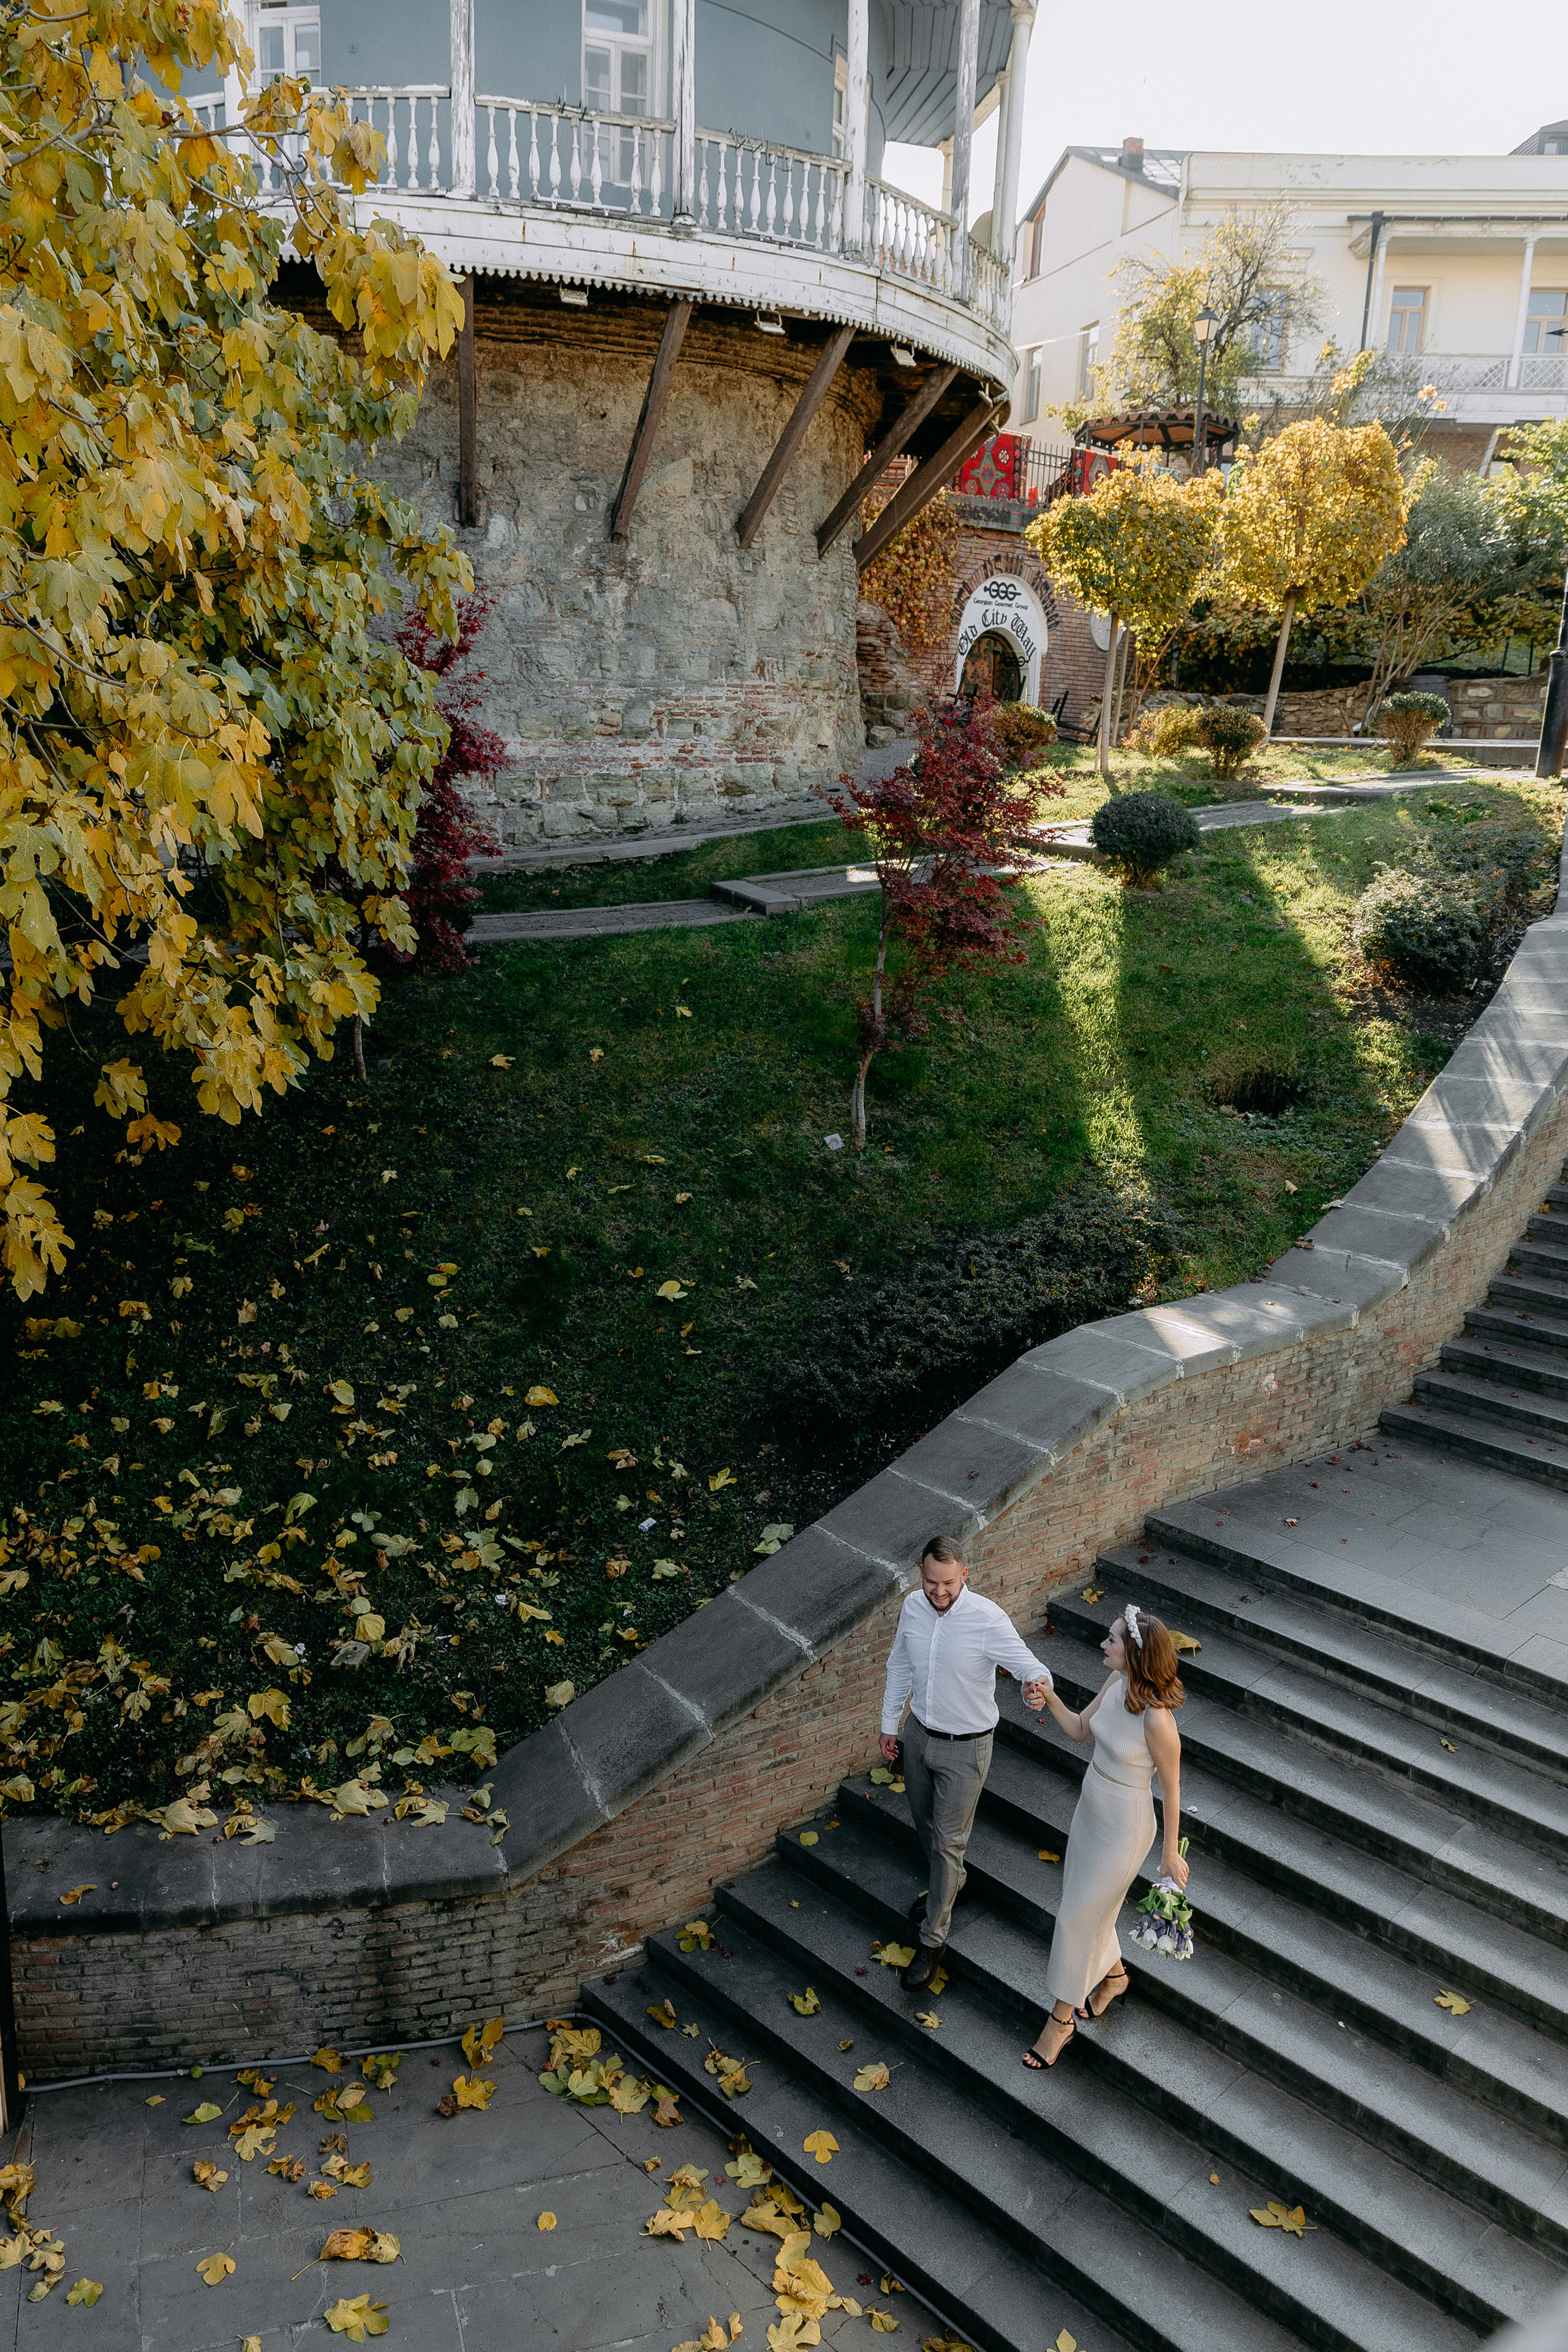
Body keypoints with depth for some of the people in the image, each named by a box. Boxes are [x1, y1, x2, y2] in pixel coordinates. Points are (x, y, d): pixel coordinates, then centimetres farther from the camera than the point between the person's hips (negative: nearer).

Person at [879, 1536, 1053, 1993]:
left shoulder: (987, 1618, -27)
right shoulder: (913, 1607, -10)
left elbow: (1027, 1664, -26)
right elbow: (900, 1668, 5)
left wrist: (1037, 1683, -50)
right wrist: (889, 1723, 11)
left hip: (964, 1749, -5)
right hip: (918, 1734, 5)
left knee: (948, 1841, 5)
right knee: (926, 1823, 25)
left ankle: (933, 1938, 22)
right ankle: (950, 1884, 53)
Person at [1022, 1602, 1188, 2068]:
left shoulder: (1156, 1719, -32)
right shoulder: (1115, 1685, -11)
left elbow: (1171, 1788, -19)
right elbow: (1080, 1730, 5)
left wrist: (1171, 1852, -7)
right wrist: (1050, 1700, -14)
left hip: (1124, 1829, -7)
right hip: (1090, 1809, 7)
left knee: (1077, 1919, 8)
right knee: (1086, 1905, 25)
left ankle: (1062, 2019, 30)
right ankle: (1113, 1973, 54)